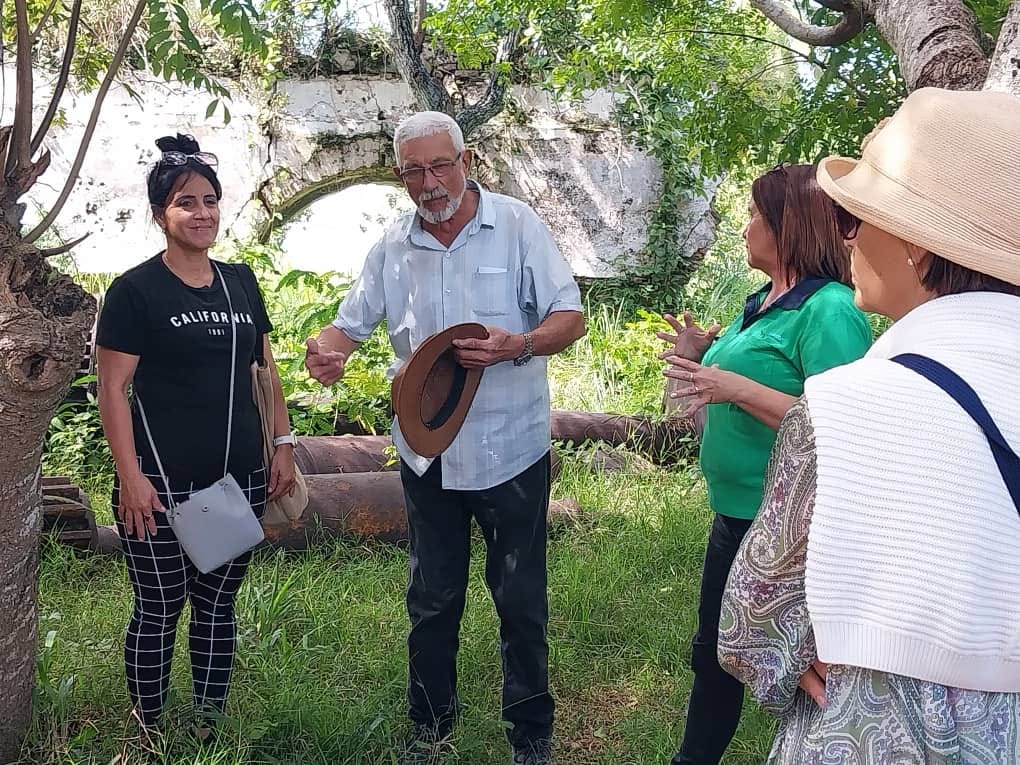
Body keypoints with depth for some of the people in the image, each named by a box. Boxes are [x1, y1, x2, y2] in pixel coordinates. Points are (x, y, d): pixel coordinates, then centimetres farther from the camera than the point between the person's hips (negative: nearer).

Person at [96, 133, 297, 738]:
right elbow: (113, 388, -9)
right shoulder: (136, 290, -7)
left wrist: (284, 445, 9)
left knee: (219, 605, 13)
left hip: (240, 478, 5)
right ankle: (152, 735, 23)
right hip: (164, 483, -5)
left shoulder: (240, 281, 9)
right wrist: (130, 476, -15)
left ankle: (211, 729, 27)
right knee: (159, 611, 6)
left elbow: (266, 369, 15)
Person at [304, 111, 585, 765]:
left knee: (521, 600, 8)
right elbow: (354, 322, 10)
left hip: (510, 449, -3)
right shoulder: (394, 246, 4)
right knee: (432, 599, 16)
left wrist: (518, 346, -29)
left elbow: (570, 318, -9)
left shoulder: (517, 225, -7)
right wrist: (327, 349, -14)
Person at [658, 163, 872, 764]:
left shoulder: (829, 310, -19)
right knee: (714, 651, 23)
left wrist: (738, 388, -29)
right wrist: (703, 360, 5)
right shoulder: (767, 302, 9)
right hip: (737, 513, 10)